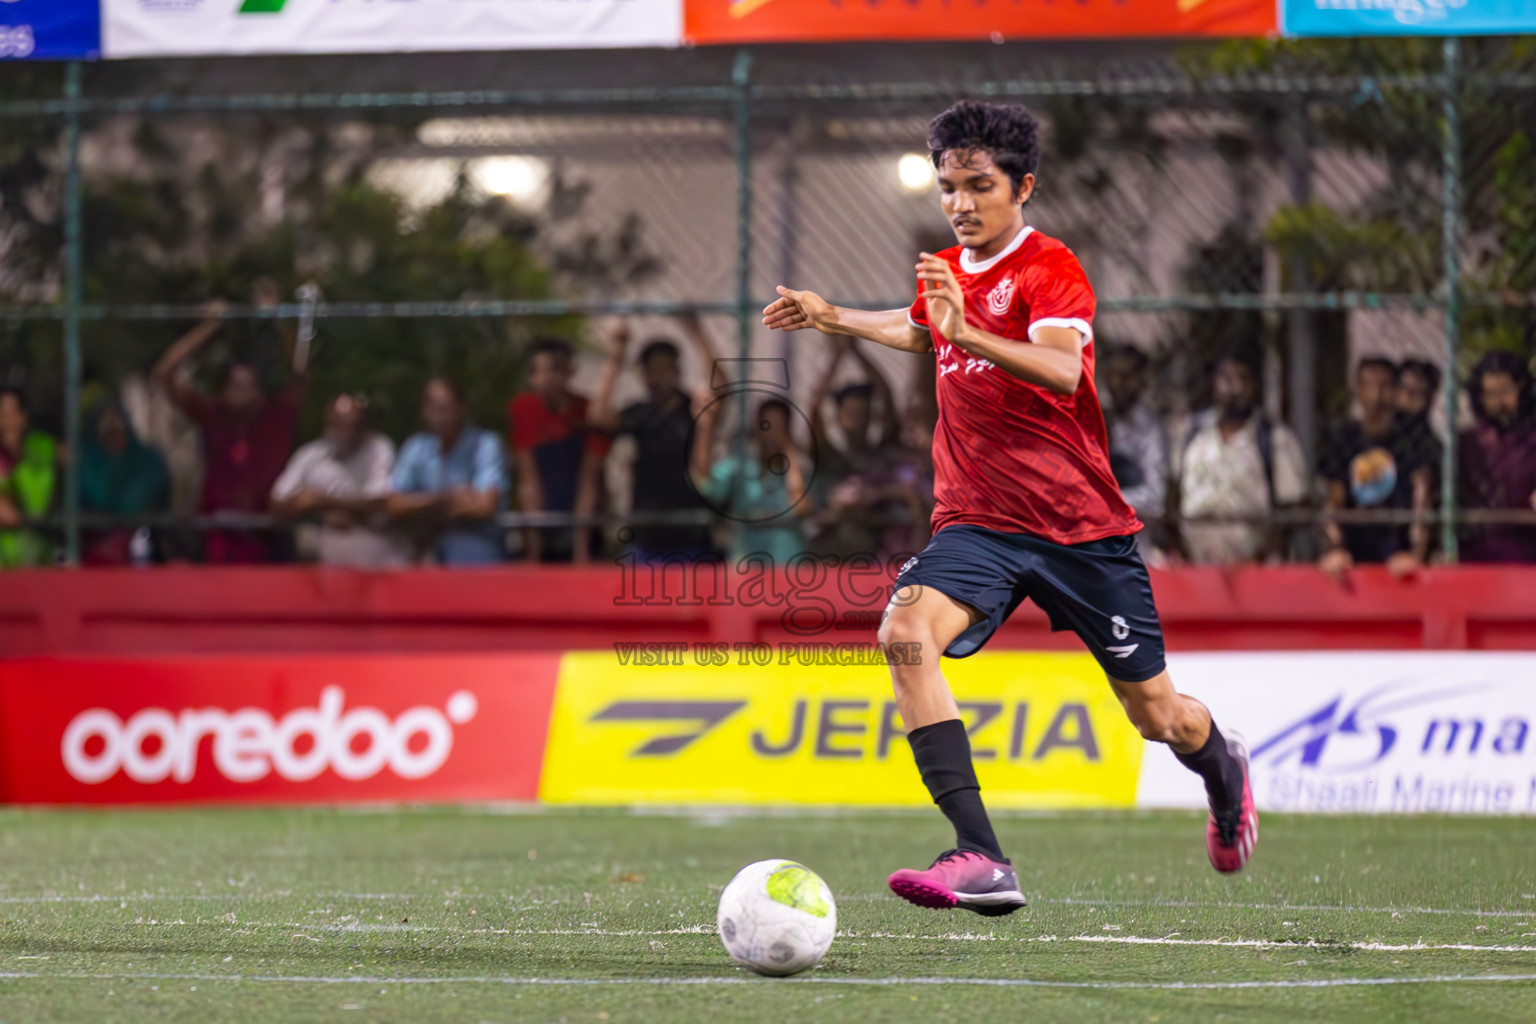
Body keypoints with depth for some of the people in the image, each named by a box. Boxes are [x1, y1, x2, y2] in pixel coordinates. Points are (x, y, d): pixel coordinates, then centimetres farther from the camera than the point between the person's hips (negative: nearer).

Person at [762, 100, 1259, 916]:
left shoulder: (1050, 269, -10)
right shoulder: (946, 272, 10)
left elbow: (1061, 368, -30)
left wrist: (967, 333, -43)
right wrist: (830, 317, 30)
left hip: (1080, 526, -5)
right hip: (977, 525, 5)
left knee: (1156, 715, 7)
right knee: (906, 632, -28)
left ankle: (1223, 770, 48)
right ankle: (979, 859, -34)